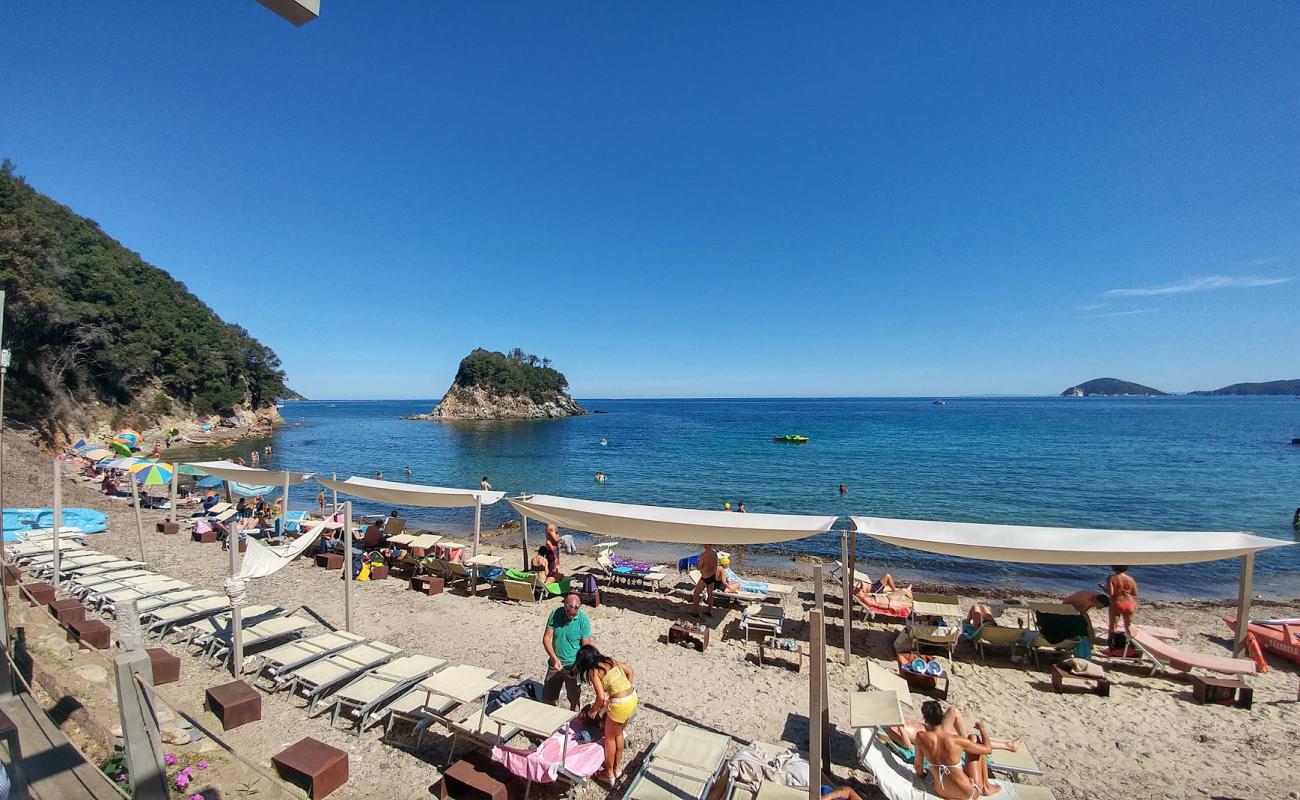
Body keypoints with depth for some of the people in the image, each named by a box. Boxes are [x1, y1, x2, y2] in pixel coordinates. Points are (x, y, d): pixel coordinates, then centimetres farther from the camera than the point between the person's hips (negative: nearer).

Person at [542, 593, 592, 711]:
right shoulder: (555, 614, -12)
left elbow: (586, 647, -13)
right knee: (547, 699, 14)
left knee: (574, 699, 12)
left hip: (573, 666, -3)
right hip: (555, 664, 3)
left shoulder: (583, 620, -18)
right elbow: (546, 638, -10)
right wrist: (554, 658, -21)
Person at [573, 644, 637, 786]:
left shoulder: (593, 671, -8)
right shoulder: (610, 660, 12)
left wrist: (593, 710, 3)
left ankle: (609, 774, 33)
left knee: (609, 738, 17)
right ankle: (616, 768, 43)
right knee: (618, 734, 27)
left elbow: (601, 697, -15)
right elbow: (630, 671, 17)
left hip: (620, 704, -7)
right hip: (633, 698, 7)